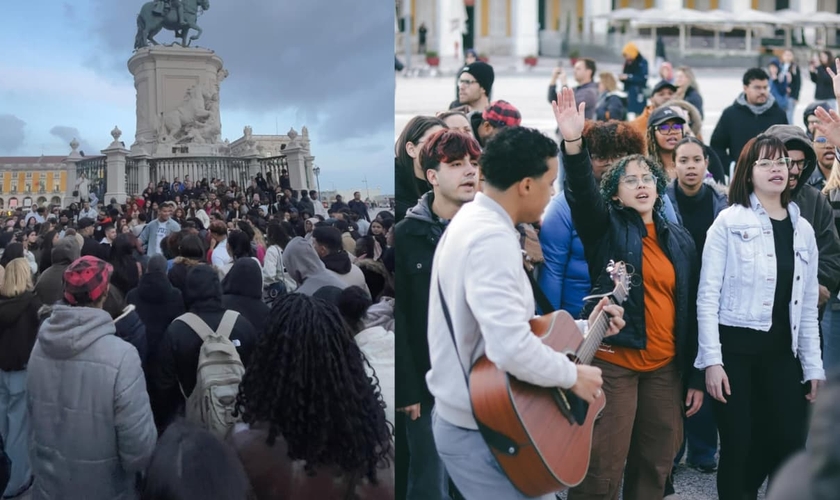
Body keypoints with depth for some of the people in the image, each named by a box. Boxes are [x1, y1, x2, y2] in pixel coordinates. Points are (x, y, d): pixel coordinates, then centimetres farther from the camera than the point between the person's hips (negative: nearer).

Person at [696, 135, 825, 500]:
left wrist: (813, 366, 9)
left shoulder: (803, 229, 11)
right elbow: (708, 295, -8)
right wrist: (712, 359, -14)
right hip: (736, 347, -4)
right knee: (739, 446, -1)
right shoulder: (730, 221, -4)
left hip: (783, 351, 5)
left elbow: (808, 304, 12)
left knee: (789, 444, 4)